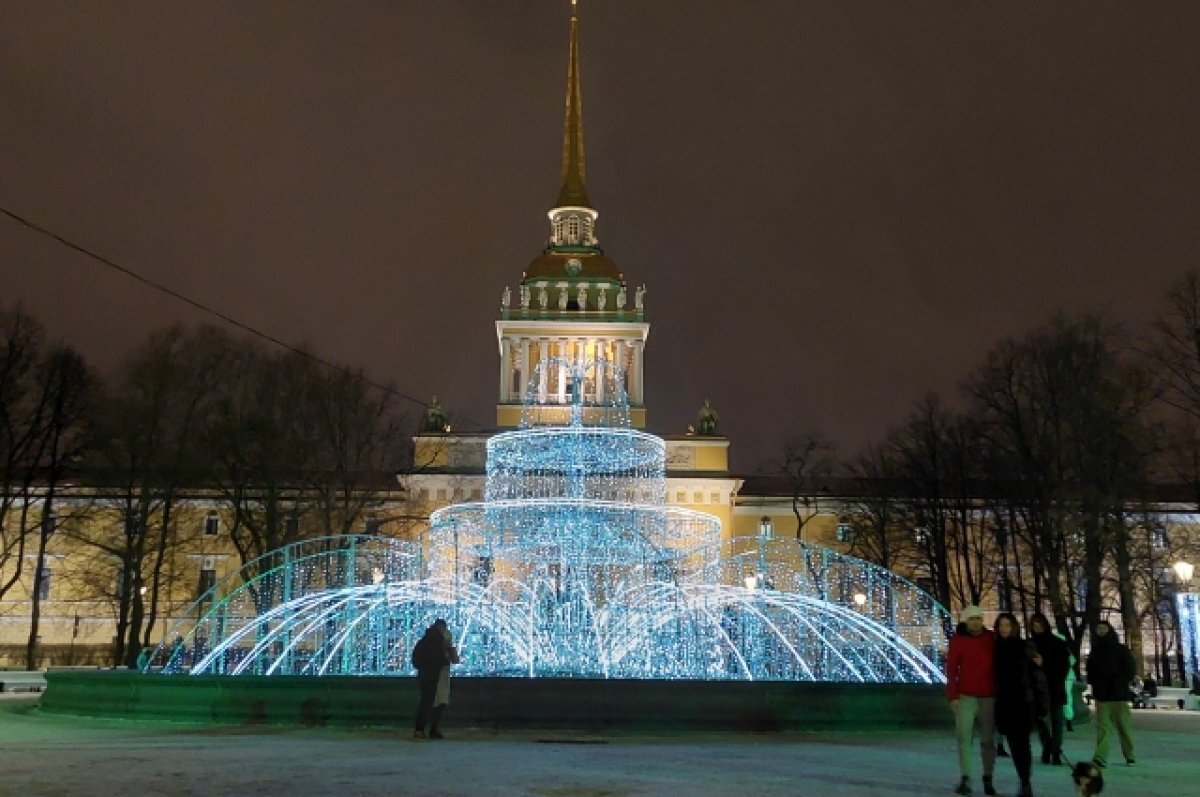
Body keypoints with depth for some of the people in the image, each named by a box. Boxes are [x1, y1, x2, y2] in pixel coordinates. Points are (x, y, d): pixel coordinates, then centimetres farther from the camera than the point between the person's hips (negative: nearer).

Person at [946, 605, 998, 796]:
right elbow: (951, 669, -1)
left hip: (989, 696, 1)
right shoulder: (958, 639, -1)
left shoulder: (991, 638, 2)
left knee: (988, 739, 8)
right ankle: (965, 778, -3)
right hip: (966, 696, -1)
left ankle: (988, 779, 18)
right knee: (963, 736, -7)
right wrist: (953, 696, -7)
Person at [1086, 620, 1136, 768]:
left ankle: (1130, 755, 20)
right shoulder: (1095, 652, 12)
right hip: (1101, 694, 3)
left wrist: (1118, 683, -12)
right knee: (1102, 725, -5)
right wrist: (1094, 681, 3)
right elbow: (1090, 672, 20)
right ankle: (1100, 757, -13)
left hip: (1119, 694, -3)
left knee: (1124, 725, 5)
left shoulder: (1121, 650, 1)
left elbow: (1131, 669, -3)